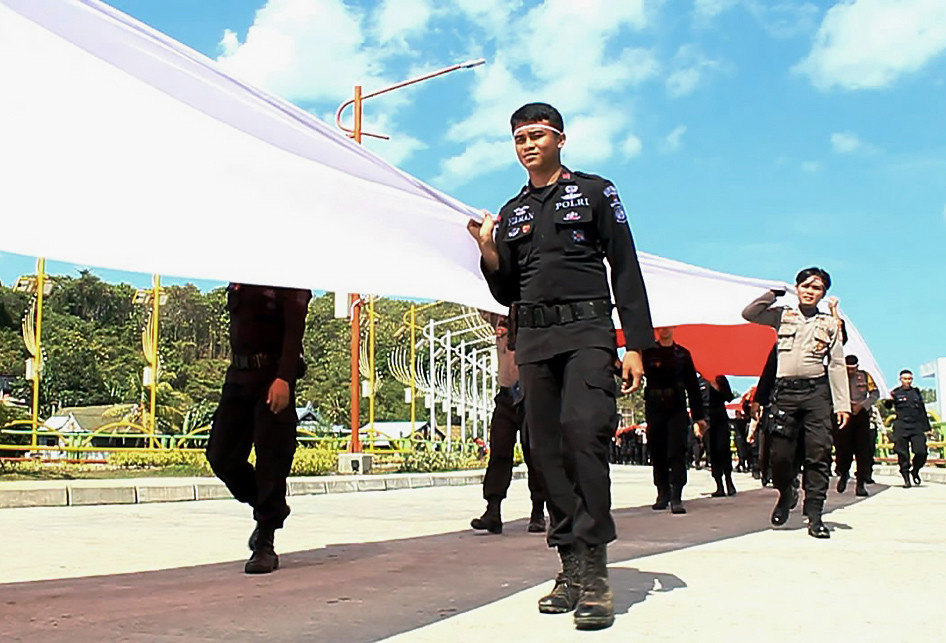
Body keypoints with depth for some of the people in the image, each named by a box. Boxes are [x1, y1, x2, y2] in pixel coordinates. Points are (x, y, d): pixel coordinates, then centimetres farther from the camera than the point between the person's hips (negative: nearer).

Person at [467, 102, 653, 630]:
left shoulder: (594, 191, 9)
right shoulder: (512, 213, 21)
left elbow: (626, 270, 2)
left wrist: (636, 346, -7)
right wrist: (488, 250, 2)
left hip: (587, 332, -5)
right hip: (533, 339, 5)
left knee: (583, 432, -23)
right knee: (549, 451, 1)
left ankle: (595, 573, -21)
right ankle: (572, 569, 6)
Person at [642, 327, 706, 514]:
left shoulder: (683, 354, 11)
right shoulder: (647, 353, 7)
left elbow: (693, 386, 12)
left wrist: (698, 415, 9)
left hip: (677, 409, 0)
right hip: (654, 410, 0)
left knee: (677, 452, -8)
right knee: (657, 454, 4)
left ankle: (676, 498, -10)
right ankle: (663, 494, 15)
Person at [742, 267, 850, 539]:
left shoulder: (830, 324, 14)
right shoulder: (782, 315, 14)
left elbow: (837, 365, 10)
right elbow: (748, 313, 5)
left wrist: (842, 404, 2)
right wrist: (772, 294, 6)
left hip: (816, 392, 0)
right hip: (785, 391, 0)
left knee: (819, 453, -7)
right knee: (779, 453, -3)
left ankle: (814, 515, -3)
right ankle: (785, 495, 24)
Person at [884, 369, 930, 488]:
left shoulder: (916, 392, 14)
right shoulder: (896, 393, 4)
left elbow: (922, 410, 20)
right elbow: (888, 406, -6)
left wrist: (926, 427, 18)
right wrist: (889, 400, -29)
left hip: (916, 427, 2)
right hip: (901, 427, -2)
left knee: (921, 453, -8)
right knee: (903, 454, -2)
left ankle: (915, 471, 19)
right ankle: (906, 478, 10)